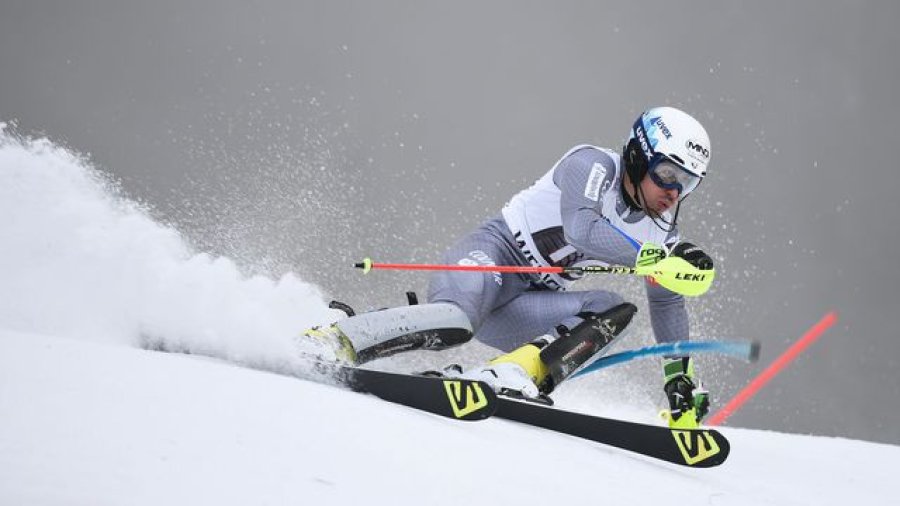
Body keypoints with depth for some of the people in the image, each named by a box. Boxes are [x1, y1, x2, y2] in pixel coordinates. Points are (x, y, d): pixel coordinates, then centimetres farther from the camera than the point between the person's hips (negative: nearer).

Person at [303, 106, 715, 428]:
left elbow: (667, 301, 19)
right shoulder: (593, 165, -13)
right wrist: (660, 257, -34)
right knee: (455, 323, -38)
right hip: (492, 254, -7)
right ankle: (331, 342, -28)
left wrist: (680, 373, 13)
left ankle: (510, 373, -33)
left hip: (526, 307, 7)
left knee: (614, 311, -19)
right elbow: (581, 230, -31)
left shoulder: (661, 230, 7)